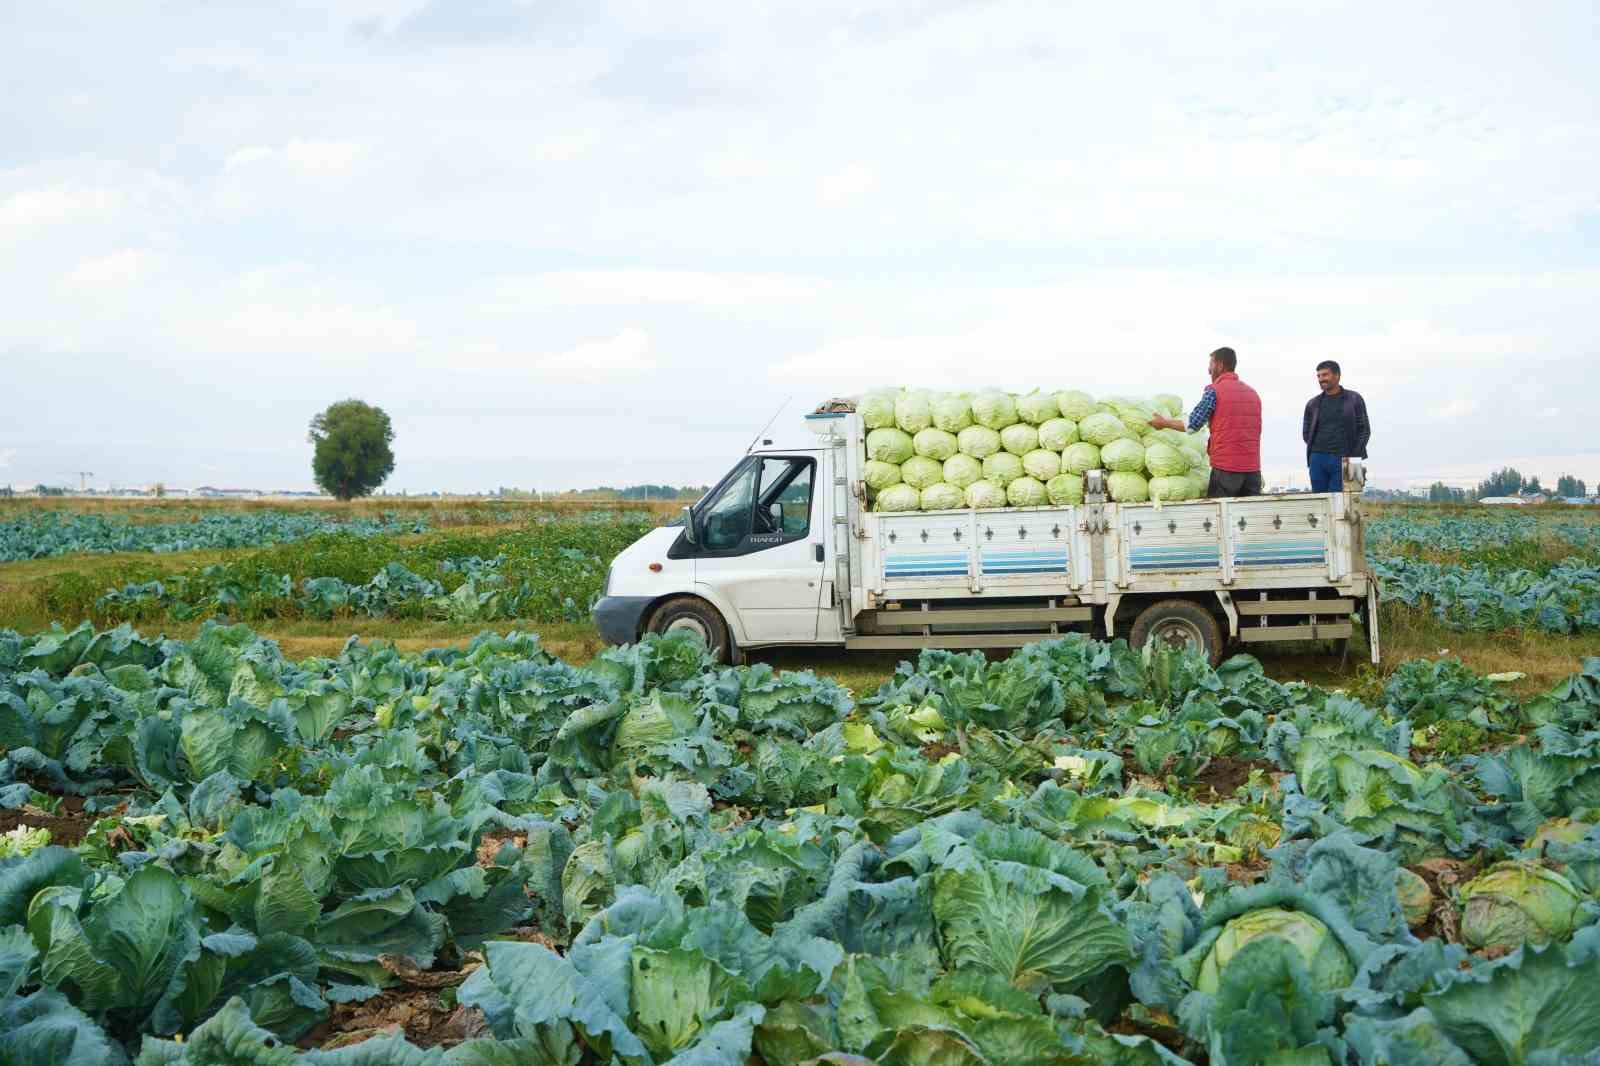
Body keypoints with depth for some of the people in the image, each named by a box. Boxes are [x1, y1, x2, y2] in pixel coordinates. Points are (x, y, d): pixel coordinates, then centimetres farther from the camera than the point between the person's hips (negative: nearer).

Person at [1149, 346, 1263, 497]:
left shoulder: (1215, 390, -4)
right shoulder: (1252, 393, 16)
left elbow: (1192, 425, -5)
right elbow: (1256, 431, 20)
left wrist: (1164, 423, 10)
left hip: (1225, 467, -6)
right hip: (1253, 468, 6)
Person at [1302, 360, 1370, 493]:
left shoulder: (1354, 399, 7)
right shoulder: (1313, 404, 12)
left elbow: (1364, 430, 5)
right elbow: (1306, 433, 16)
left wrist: (1354, 456, -5)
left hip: (1343, 461, -2)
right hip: (1318, 460, 2)